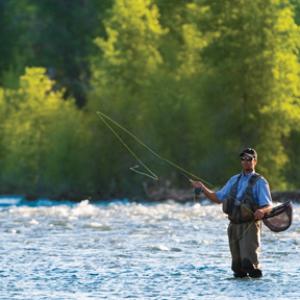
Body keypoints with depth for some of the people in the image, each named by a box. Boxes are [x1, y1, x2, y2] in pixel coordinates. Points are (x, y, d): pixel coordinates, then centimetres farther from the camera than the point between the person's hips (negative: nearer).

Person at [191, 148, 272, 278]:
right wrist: (202, 188, 10)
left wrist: (261, 211, -33)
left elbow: (269, 206, -10)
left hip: (249, 227, -6)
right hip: (234, 226, 6)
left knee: (248, 261, -18)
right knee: (237, 265, 7)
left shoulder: (259, 182, -2)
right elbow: (218, 198, 22)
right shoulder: (234, 180, 17)